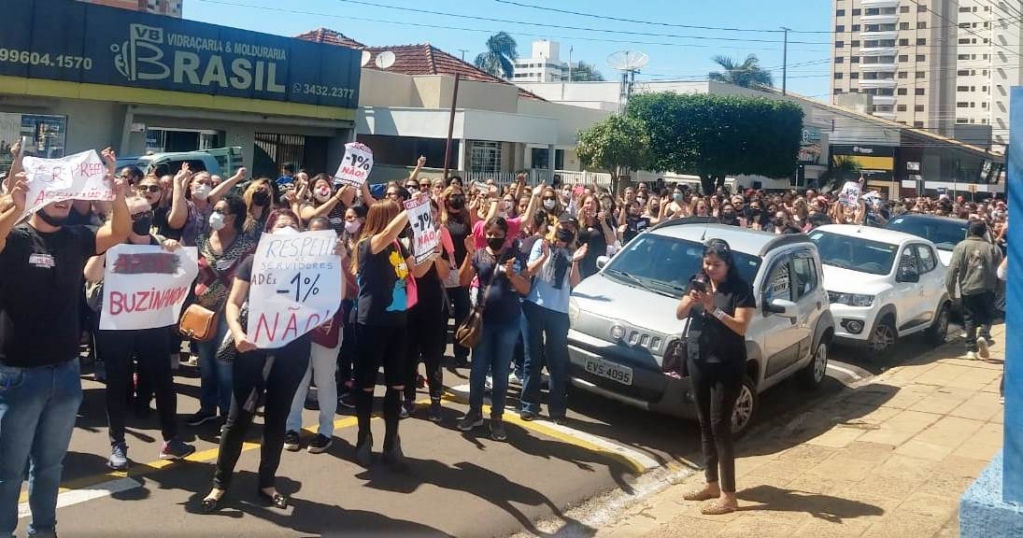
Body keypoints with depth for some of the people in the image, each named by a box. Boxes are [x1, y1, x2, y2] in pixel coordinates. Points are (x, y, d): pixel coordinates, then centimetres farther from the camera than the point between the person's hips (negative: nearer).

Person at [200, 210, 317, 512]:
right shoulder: (254, 261, 3)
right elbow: (233, 303, 2)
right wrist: (237, 332, -15)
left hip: (293, 349, 2)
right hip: (255, 345, -1)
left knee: (277, 417, 10)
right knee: (240, 416, 0)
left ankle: (267, 482, 23)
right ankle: (220, 482, 14)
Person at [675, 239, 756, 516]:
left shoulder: (740, 289, -10)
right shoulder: (699, 282, 7)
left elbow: (741, 327, -18)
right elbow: (680, 314, 4)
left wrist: (714, 309, -28)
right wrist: (690, 300, -16)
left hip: (726, 366, -6)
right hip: (698, 361, 6)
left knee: (720, 425, -7)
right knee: (704, 424, 12)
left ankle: (728, 495, -1)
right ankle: (711, 484, 25)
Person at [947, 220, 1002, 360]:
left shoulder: (962, 246, -1)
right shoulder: (992, 249, 4)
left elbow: (953, 269, -6)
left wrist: (951, 289, -1)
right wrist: (998, 287, 13)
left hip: (967, 289, 0)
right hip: (987, 289, 0)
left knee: (970, 319, 9)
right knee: (987, 316, 13)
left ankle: (971, 349, 7)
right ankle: (984, 337, -13)